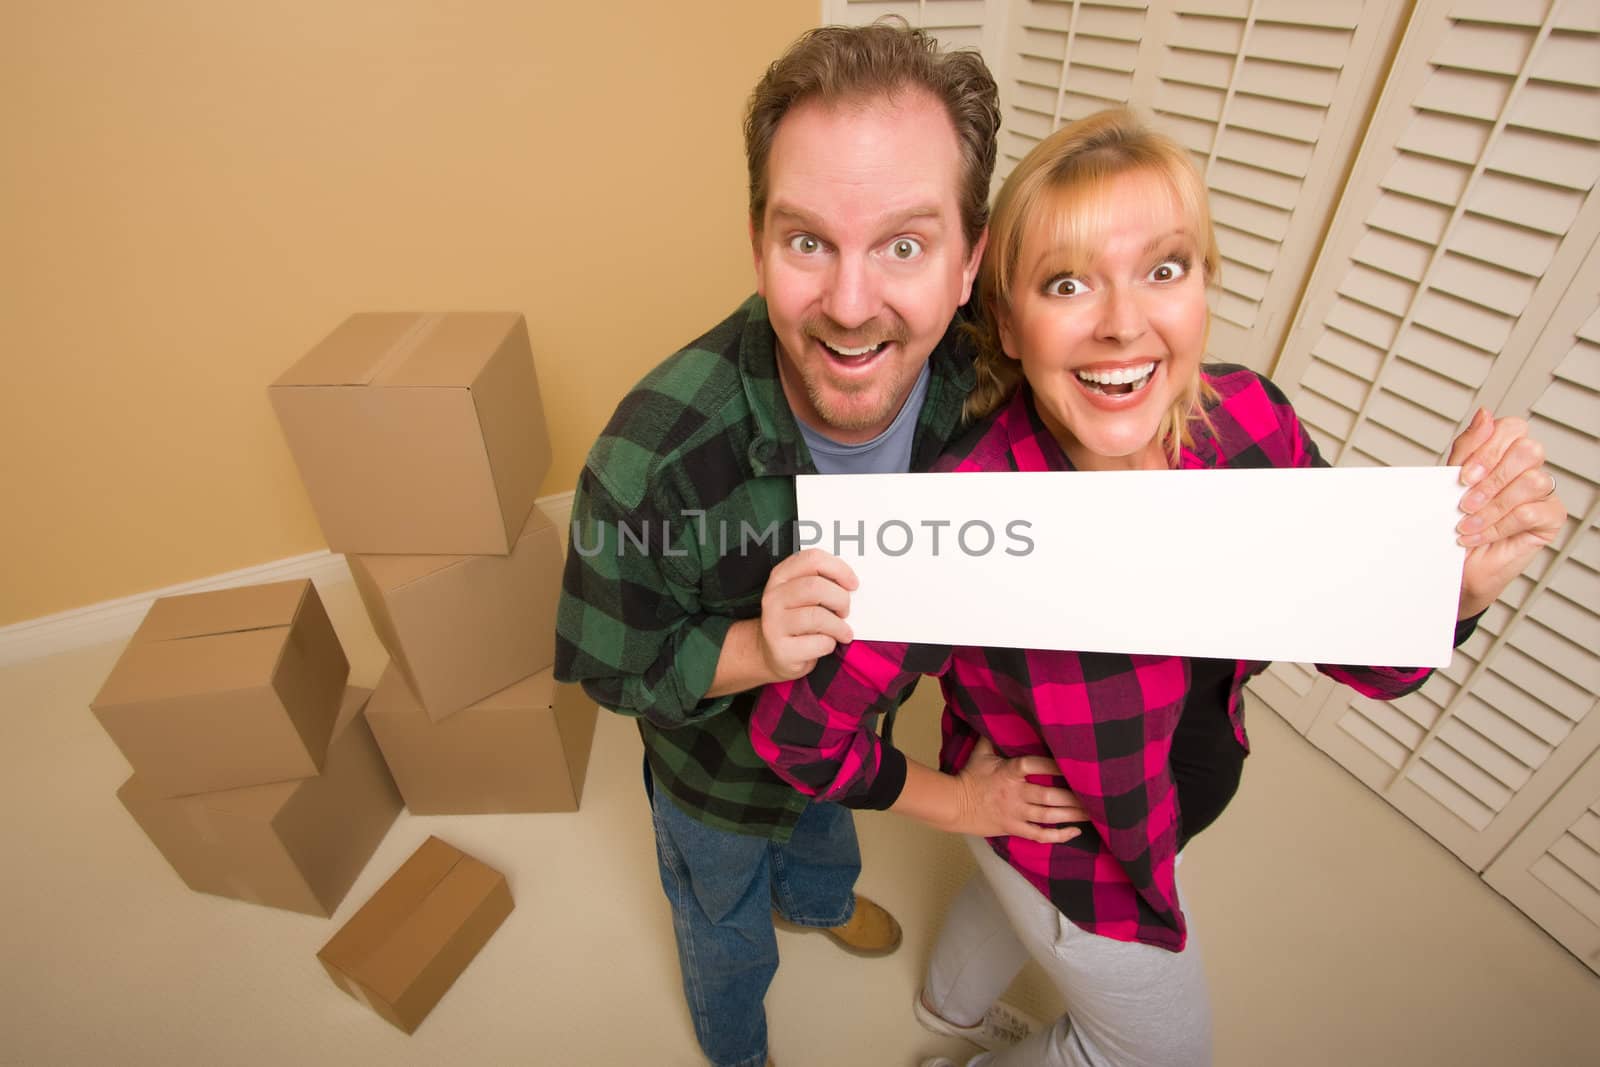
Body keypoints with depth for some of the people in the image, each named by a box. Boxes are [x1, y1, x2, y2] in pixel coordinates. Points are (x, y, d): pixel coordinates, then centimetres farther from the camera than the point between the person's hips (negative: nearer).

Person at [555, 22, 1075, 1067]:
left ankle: (818, 897, 79)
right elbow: (611, 666, -25)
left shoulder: (978, 378, -27)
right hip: (720, 769, -3)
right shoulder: (653, 459, -42)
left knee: (829, 827, 39)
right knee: (728, 933, 30)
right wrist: (757, 649, -42)